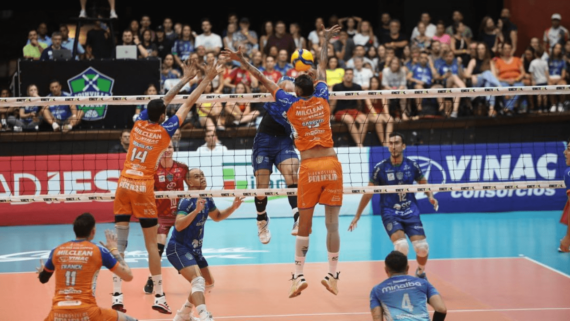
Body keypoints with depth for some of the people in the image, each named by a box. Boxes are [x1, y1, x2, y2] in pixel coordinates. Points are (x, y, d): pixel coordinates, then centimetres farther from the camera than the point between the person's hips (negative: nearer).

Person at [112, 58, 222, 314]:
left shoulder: (140, 123, 7)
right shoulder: (164, 130, -3)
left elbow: (163, 101, 22)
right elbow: (189, 103, 5)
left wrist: (185, 79, 30)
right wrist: (207, 79, 15)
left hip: (124, 185, 4)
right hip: (143, 189, -4)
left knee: (119, 242, 0)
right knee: (152, 244, 1)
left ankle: (117, 295, -5)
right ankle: (159, 297, 3)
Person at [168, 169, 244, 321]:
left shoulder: (207, 199, 6)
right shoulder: (187, 201, -19)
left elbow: (217, 216, 24)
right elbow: (178, 226, -31)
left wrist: (233, 207, 9)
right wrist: (196, 210, -41)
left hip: (194, 249, 10)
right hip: (178, 248, -10)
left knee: (208, 283, 19)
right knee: (198, 280, -27)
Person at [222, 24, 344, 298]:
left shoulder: (291, 104, 1)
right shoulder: (321, 98, 7)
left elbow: (264, 81, 8)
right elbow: (322, 68, 22)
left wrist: (243, 61, 17)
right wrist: (325, 41, 36)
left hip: (309, 168, -2)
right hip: (331, 165, 2)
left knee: (304, 225, 5)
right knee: (332, 224, 3)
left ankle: (299, 276, 4)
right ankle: (332, 276, 3)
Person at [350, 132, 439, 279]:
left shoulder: (412, 165, -1)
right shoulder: (380, 168, -6)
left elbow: (423, 182, 16)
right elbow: (368, 193, 2)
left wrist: (430, 196, -5)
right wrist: (357, 216, 4)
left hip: (411, 212, 2)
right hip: (390, 213, -2)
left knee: (422, 247, -11)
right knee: (401, 245, -27)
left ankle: (421, 273, 22)